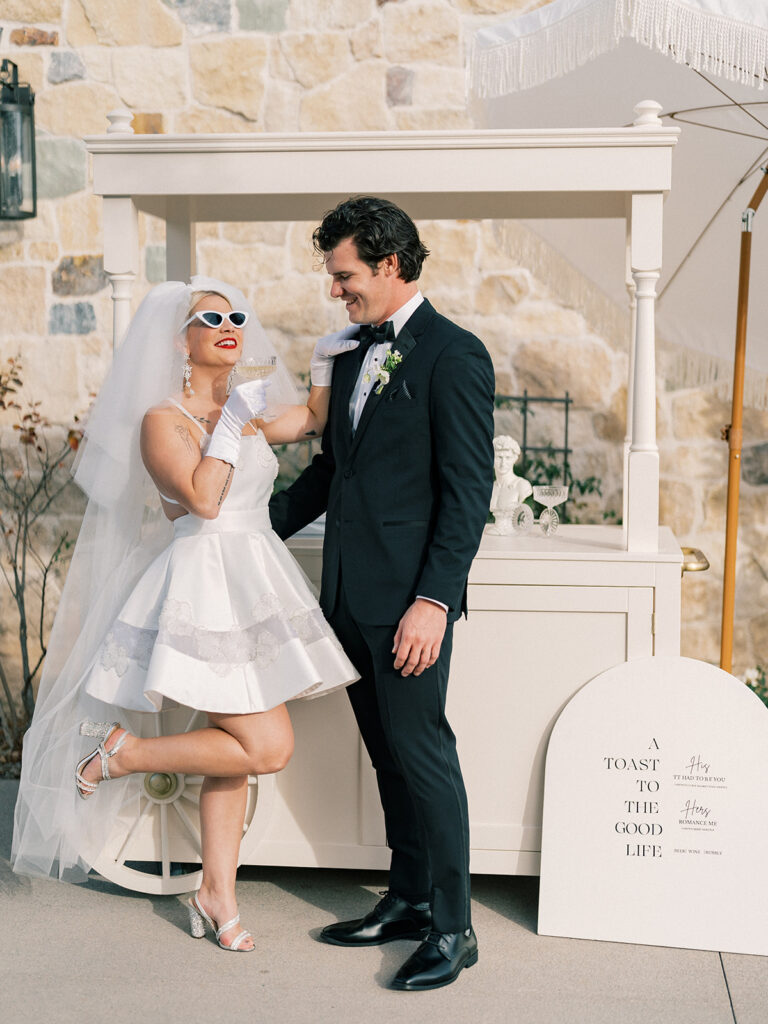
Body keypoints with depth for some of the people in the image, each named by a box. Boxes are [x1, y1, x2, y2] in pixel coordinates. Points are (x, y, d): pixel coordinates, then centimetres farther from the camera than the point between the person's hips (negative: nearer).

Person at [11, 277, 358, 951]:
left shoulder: (249, 409, 12)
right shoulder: (163, 419, -8)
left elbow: (316, 422, 27)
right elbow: (202, 498, -21)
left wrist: (327, 362, 14)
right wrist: (233, 423, -14)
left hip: (255, 585, 8)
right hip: (206, 585, -7)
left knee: (235, 743, 11)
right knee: (267, 747, -13)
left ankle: (217, 895, 22)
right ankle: (122, 753, 4)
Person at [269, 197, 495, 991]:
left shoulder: (453, 355, -10)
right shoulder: (353, 352, 15)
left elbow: (468, 491, -15)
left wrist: (433, 600, -20)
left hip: (408, 597, -8)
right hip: (349, 593, 8)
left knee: (421, 751, -1)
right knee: (387, 753, 15)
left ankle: (451, 928, 12)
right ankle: (408, 901, 29)